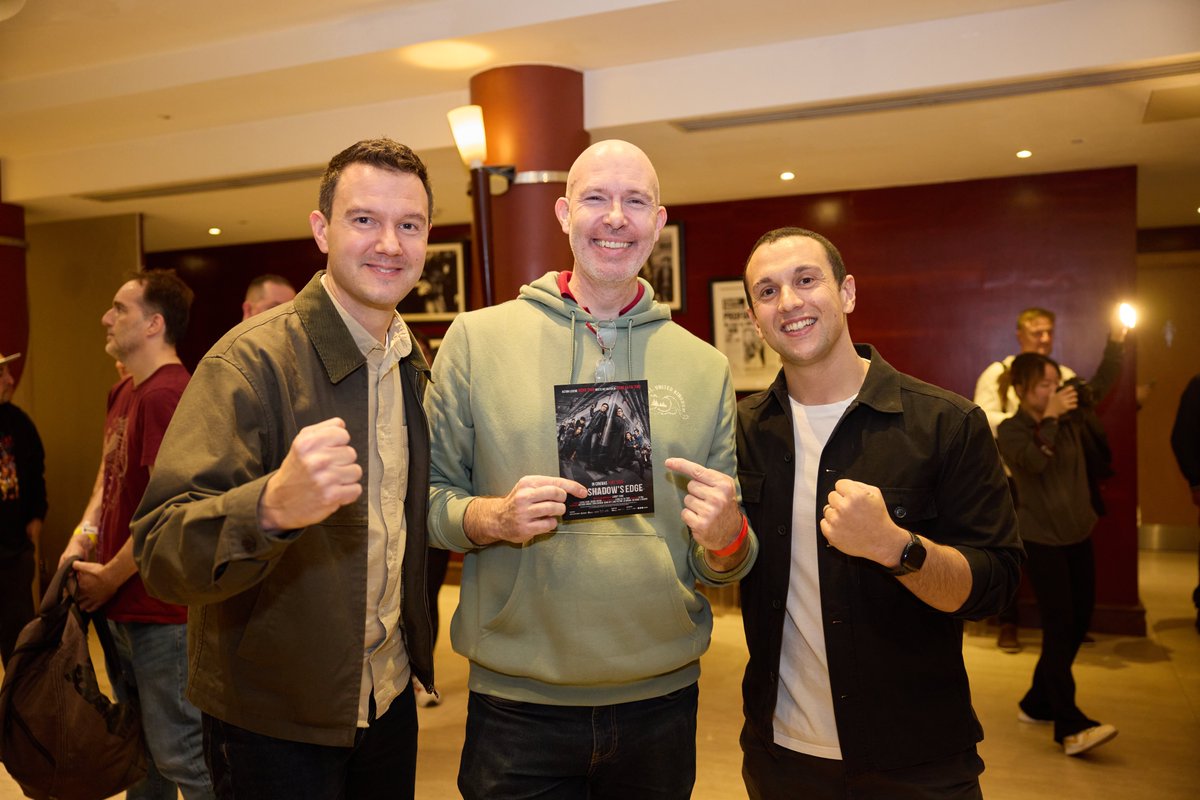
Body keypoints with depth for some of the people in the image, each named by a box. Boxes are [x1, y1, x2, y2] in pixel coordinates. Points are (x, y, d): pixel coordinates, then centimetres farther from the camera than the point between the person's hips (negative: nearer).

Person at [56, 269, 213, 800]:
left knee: (179, 753, 1)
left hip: (162, 611, -9)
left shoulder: (166, 394, -20)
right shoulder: (123, 392, 10)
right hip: (121, 606, 10)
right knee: (139, 742, 24)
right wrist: (83, 537, 2)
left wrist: (109, 577, -12)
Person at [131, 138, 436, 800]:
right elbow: (162, 552, -25)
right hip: (273, 724, -6)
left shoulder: (415, 364, 3)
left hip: (390, 693, 6)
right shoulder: (253, 361, -19)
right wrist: (271, 506, -44)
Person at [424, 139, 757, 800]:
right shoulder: (476, 338, -5)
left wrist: (727, 540, -16)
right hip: (517, 702, -2)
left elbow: (720, 567, 6)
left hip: (662, 697, 3)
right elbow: (427, 495, -1)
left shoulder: (706, 367, 1)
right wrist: (492, 518, -20)